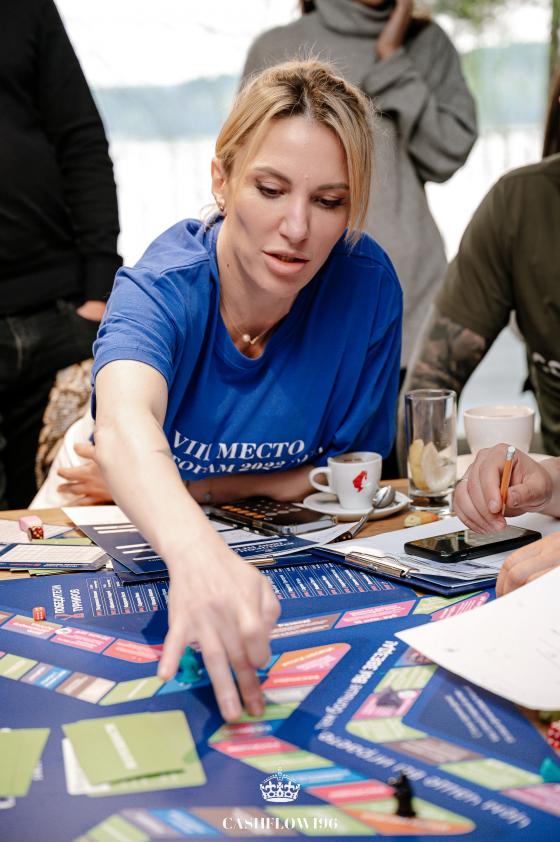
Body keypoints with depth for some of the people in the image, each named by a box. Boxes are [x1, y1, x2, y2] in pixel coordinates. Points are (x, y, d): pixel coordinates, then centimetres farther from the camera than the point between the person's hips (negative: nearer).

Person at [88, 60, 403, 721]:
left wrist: (190, 487, -17)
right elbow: (123, 425, -48)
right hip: (142, 548, -1)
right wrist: (196, 552, -69)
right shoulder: (159, 289, -26)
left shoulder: (367, 284, -18)